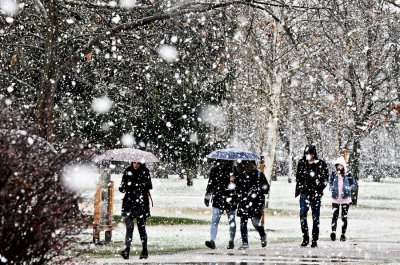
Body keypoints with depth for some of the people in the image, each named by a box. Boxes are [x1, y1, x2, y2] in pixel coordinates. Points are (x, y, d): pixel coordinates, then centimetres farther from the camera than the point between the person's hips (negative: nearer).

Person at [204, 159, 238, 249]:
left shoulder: (233, 170, 0)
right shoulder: (215, 170, 7)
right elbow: (210, 184, 15)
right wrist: (207, 197, 15)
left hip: (230, 200, -1)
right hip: (218, 199, 1)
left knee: (232, 221, 9)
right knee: (214, 220, -10)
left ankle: (231, 241, 21)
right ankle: (212, 241, -15)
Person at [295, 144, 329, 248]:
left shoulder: (321, 164, -2)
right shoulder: (302, 163, 6)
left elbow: (325, 178, 2)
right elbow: (298, 177, 16)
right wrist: (298, 189, 9)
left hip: (316, 194, -2)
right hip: (304, 193, 2)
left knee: (315, 217, 3)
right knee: (302, 215, -8)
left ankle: (315, 240, 8)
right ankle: (305, 238, 1)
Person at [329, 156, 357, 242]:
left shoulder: (348, 174, -3)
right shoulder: (334, 174, 2)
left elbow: (354, 184, 4)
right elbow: (330, 182, 17)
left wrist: (348, 189, -10)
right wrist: (331, 188, 0)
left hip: (345, 199, -1)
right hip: (335, 199, 1)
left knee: (344, 217, 3)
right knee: (335, 215, -13)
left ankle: (343, 234, 11)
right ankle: (333, 232, -24)